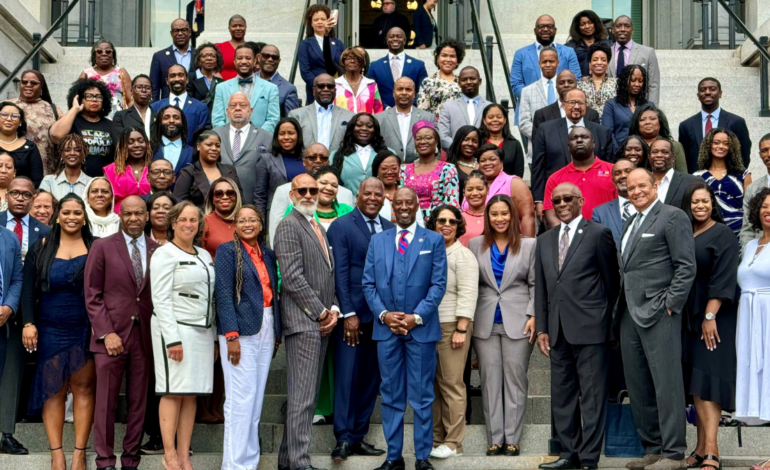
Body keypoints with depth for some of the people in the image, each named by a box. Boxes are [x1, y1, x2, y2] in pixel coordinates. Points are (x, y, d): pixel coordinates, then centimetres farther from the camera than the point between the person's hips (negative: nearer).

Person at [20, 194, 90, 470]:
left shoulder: (96, 248, 4)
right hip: (51, 330, 1)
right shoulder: (41, 247, 6)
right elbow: (28, 288, 3)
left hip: (86, 330, -1)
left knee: (83, 386, -1)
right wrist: (29, 322, -8)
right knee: (53, 388, 1)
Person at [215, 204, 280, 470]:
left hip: (266, 331, 6)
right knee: (241, 398, -7)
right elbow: (223, 295, -9)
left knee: (256, 398, 8)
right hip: (241, 331, -6)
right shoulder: (228, 251, -2)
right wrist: (231, 335, -16)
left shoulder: (268, 255, 15)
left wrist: (277, 333, 11)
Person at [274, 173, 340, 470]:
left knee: (308, 393, 10)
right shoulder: (289, 226, -7)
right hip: (302, 320, -9)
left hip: (321, 321, 9)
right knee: (303, 395, -9)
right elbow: (293, 278, -16)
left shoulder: (320, 229, 20)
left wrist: (333, 309, 4)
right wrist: (321, 312, -13)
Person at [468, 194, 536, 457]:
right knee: (490, 380, 2)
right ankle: (495, 438, 8)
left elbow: (535, 284, 3)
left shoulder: (529, 245, 4)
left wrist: (533, 315, -7)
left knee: (515, 379, 1)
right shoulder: (476, 245, 8)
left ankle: (513, 439, 6)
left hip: (518, 322, -1)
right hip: (485, 323, 2)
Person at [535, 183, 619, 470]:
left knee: (592, 396, -2)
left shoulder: (598, 234, -1)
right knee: (562, 395, 10)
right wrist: (542, 328, 8)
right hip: (558, 331, 6)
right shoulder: (544, 241, 15)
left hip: (590, 328, -6)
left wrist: (604, 317, 3)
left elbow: (612, 281, 1)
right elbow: (541, 288, 13)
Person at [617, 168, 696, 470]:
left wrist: (670, 304, -14)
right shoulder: (630, 224, 21)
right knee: (638, 387, 10)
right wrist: (620, 308, 13)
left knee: (666, 384, -6)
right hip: (629, 316, 8)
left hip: (658, 313, -8)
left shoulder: (673, 217, -3)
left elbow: (686, 266, -10)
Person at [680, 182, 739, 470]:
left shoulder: (722, 234, -5)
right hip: (690, 316, 6)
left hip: (714, 316, -6)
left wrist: (710, 316, -19)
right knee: (695, 382, 4)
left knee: (707, 380, -11)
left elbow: (723, 278, -13)